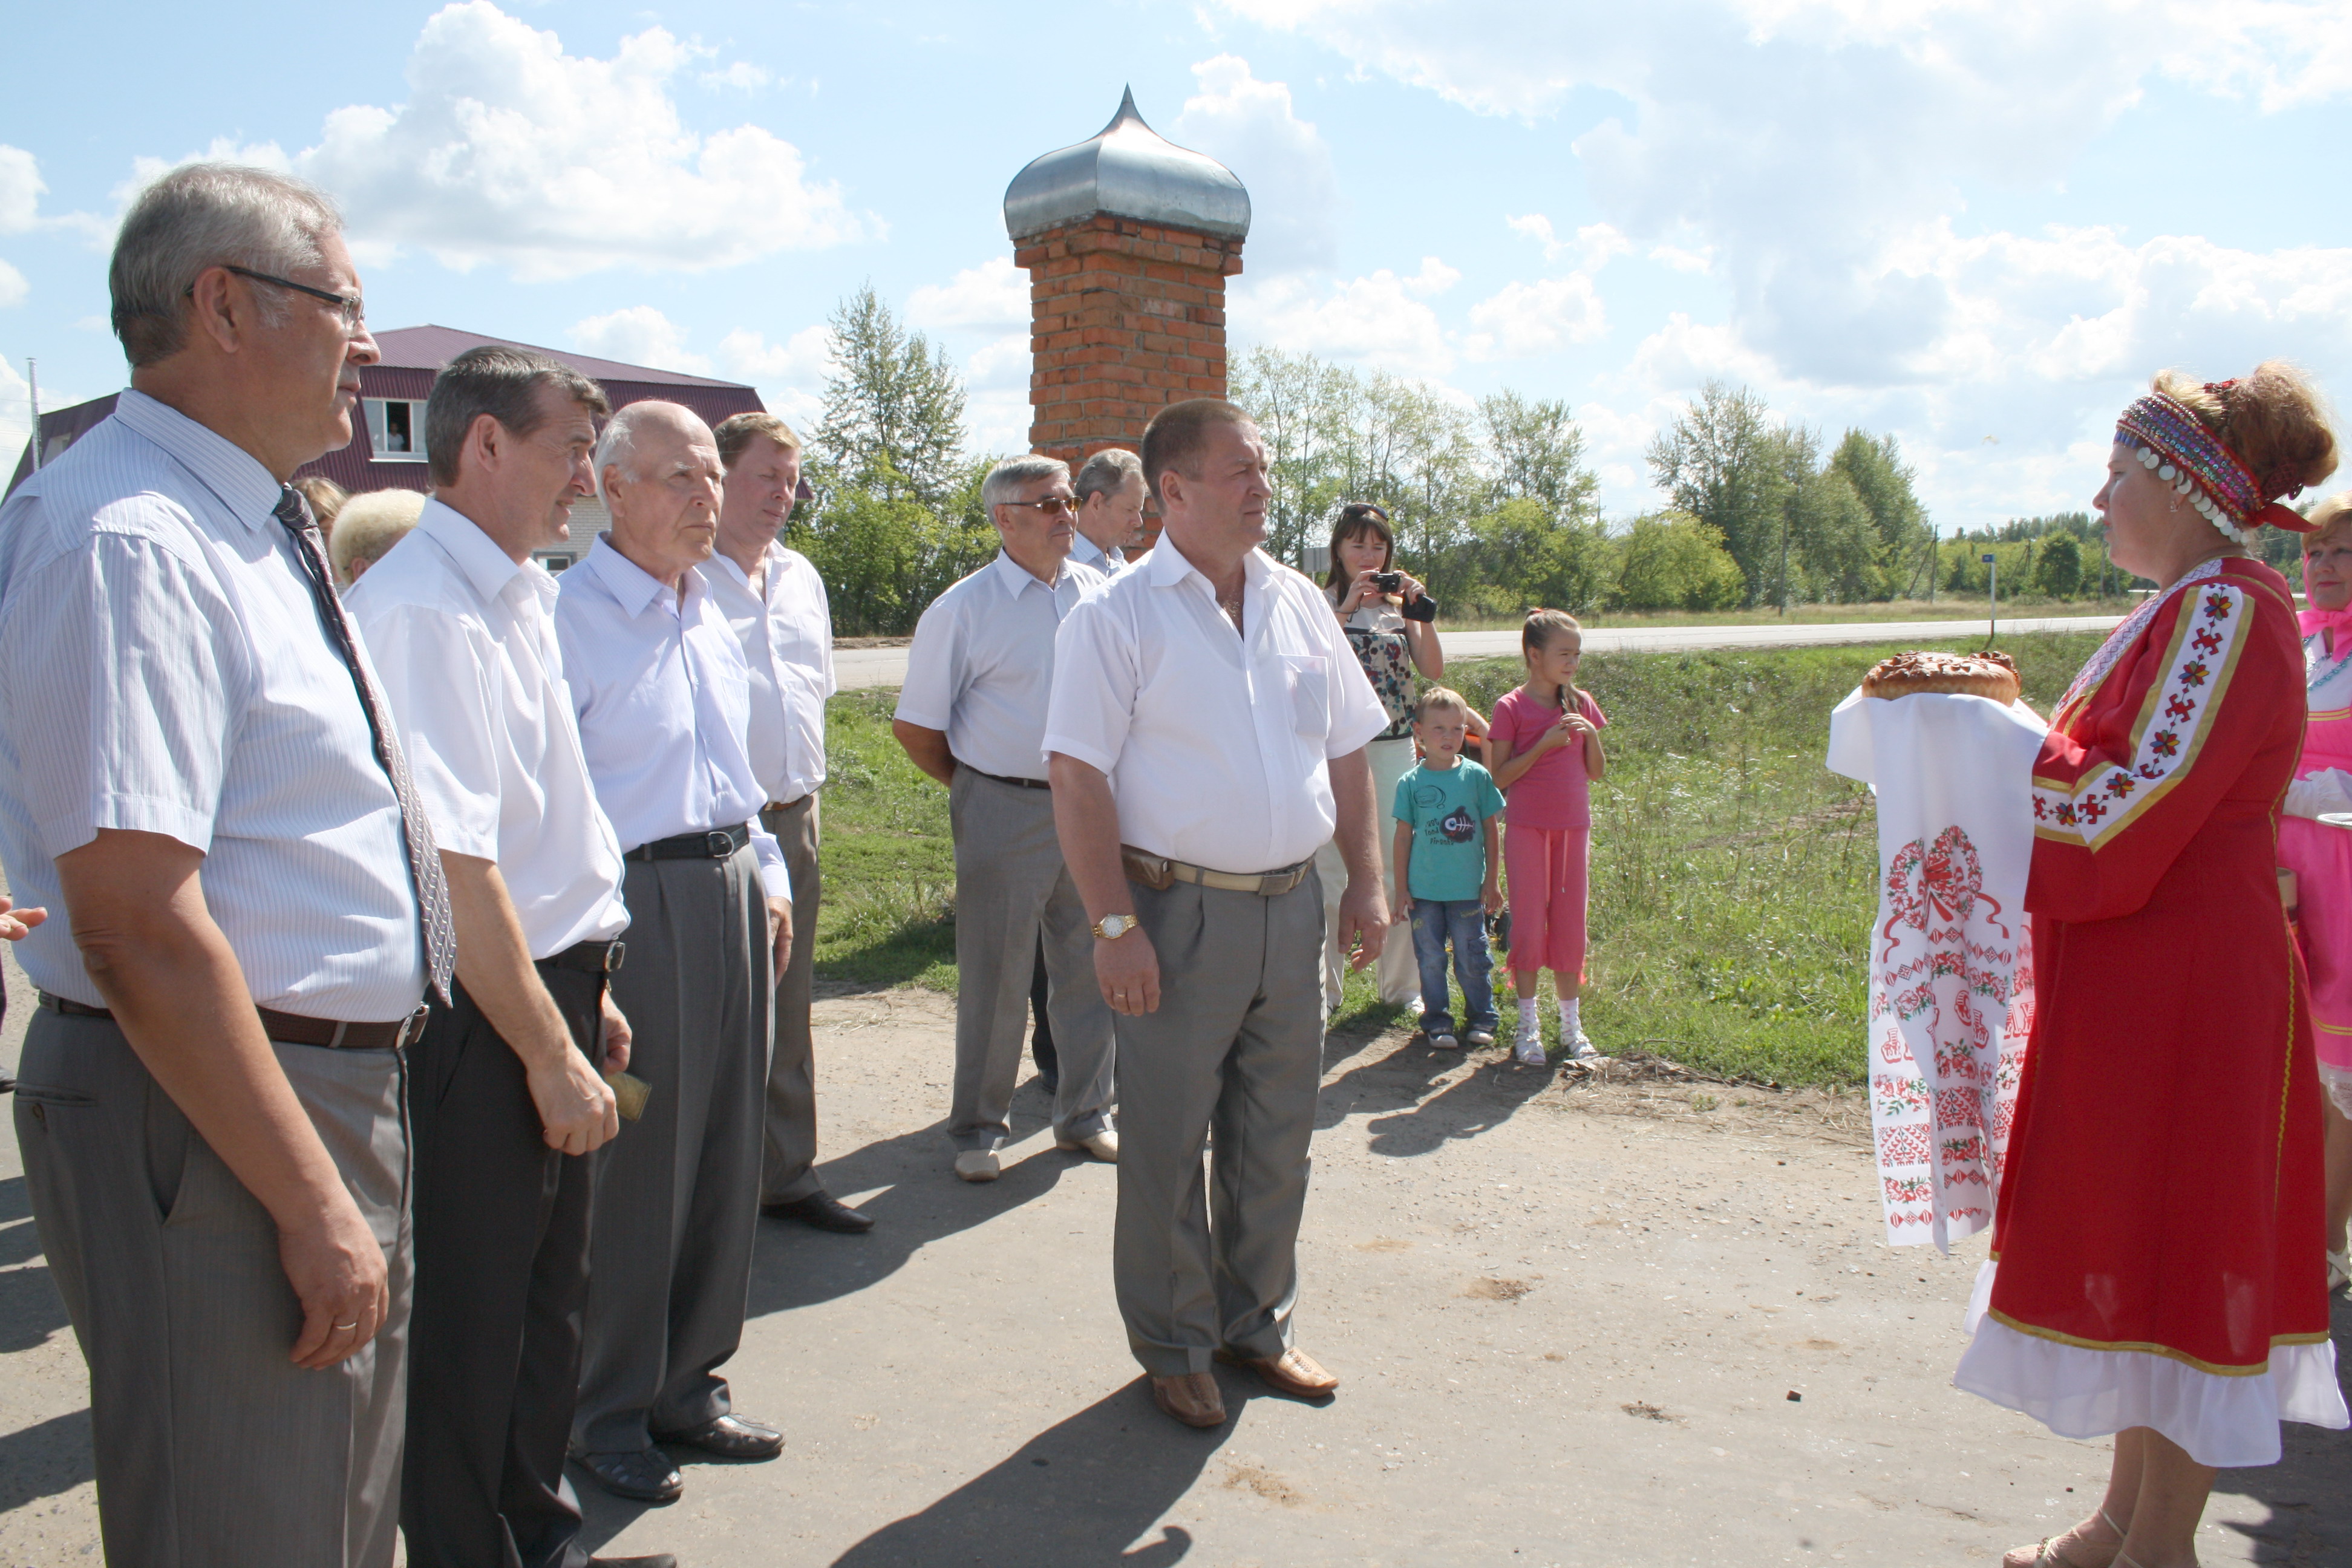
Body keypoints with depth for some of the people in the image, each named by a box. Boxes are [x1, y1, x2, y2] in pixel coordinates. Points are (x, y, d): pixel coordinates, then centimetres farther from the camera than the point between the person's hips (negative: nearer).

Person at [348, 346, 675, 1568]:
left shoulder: (519, 598, 12)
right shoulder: (425, 609, -19)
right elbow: (452, 863, -24)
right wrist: (550, 1050, -19)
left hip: (546, 991, 10)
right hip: (476, 1022, -10)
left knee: (549, 1300, 22)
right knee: (470, 1333, 6)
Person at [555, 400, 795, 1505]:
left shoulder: (710, 619, 15)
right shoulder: (569, 615, -10)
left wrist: (768, 877, 17)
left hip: (730, 892, 8)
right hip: (630, 903, -8)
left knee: (723, 1153, 13)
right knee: (629, 1160, 2)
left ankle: (688, 1384, 29)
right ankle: (607, 1413, 20)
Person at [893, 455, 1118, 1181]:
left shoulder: (1102, 595, 6)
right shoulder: (963, 609, -6)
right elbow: (915, 726, -3)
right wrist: (978, 789, 4)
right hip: (1004, 814, -4)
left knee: (1091, 966, 12)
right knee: (994, 978, 5)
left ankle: (1085, 1114, 27)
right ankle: (979, 1129, 20)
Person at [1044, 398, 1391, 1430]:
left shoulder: (1300, 605, 10)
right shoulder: (1118, 616, -8)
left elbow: (1347, 753, 15)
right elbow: (1078, 780, -12)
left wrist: (1367, 881, 8)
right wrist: (1115, 925, -17)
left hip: (1292, 906, 6)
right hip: (1179, 911, -5)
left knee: (1276, 1140, 15)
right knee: (1167, 1145, 6)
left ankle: (1257, 1325, 33)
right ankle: (1173, 1349, 24)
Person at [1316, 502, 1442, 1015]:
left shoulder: (1397, 603, 11)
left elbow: (1434, 671, 0)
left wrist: (1420, 608, -10)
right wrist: (1347, 607, -18)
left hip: (1395, 747, 3)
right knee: (1329, 869, 0)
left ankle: (1402, 984, 20)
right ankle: (1322, 987, 11)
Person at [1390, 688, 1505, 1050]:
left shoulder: (1477, 776, -1)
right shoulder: (1411, 783, -2)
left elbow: (1491, 832, 4)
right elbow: (1403, 837, 2)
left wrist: (1492, 882, 3)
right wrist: (1401, 887, 1)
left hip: (1468, 890, 0)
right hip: (1424, 891, 0)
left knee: (1472, 958, 7)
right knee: (1431, 959, 6)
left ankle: (1480, 1019, 24)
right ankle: (1437, 1023, 19)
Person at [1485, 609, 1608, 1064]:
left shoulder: (1581, 704, 6)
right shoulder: (1511, 707, -6)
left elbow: (1597, 772, 9)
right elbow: (1500, 777, -10)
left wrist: (1591, 735, -8)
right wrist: (1546, 743, -18)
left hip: (1573, 826, 4)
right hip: (1527, 827, -4)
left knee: (1569, 924, 9)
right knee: (1529, 922, 0)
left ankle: (1572, 1024, 19)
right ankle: (1528, 1026, 11)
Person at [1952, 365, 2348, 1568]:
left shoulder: (2224, 612, -16)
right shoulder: (2189, 611, 16)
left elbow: (2122, 812, -22)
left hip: (2182, 1003, -10)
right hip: (2136, 995, 10)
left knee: (2173, 1263, 0)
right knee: (2138, 1254, 16)